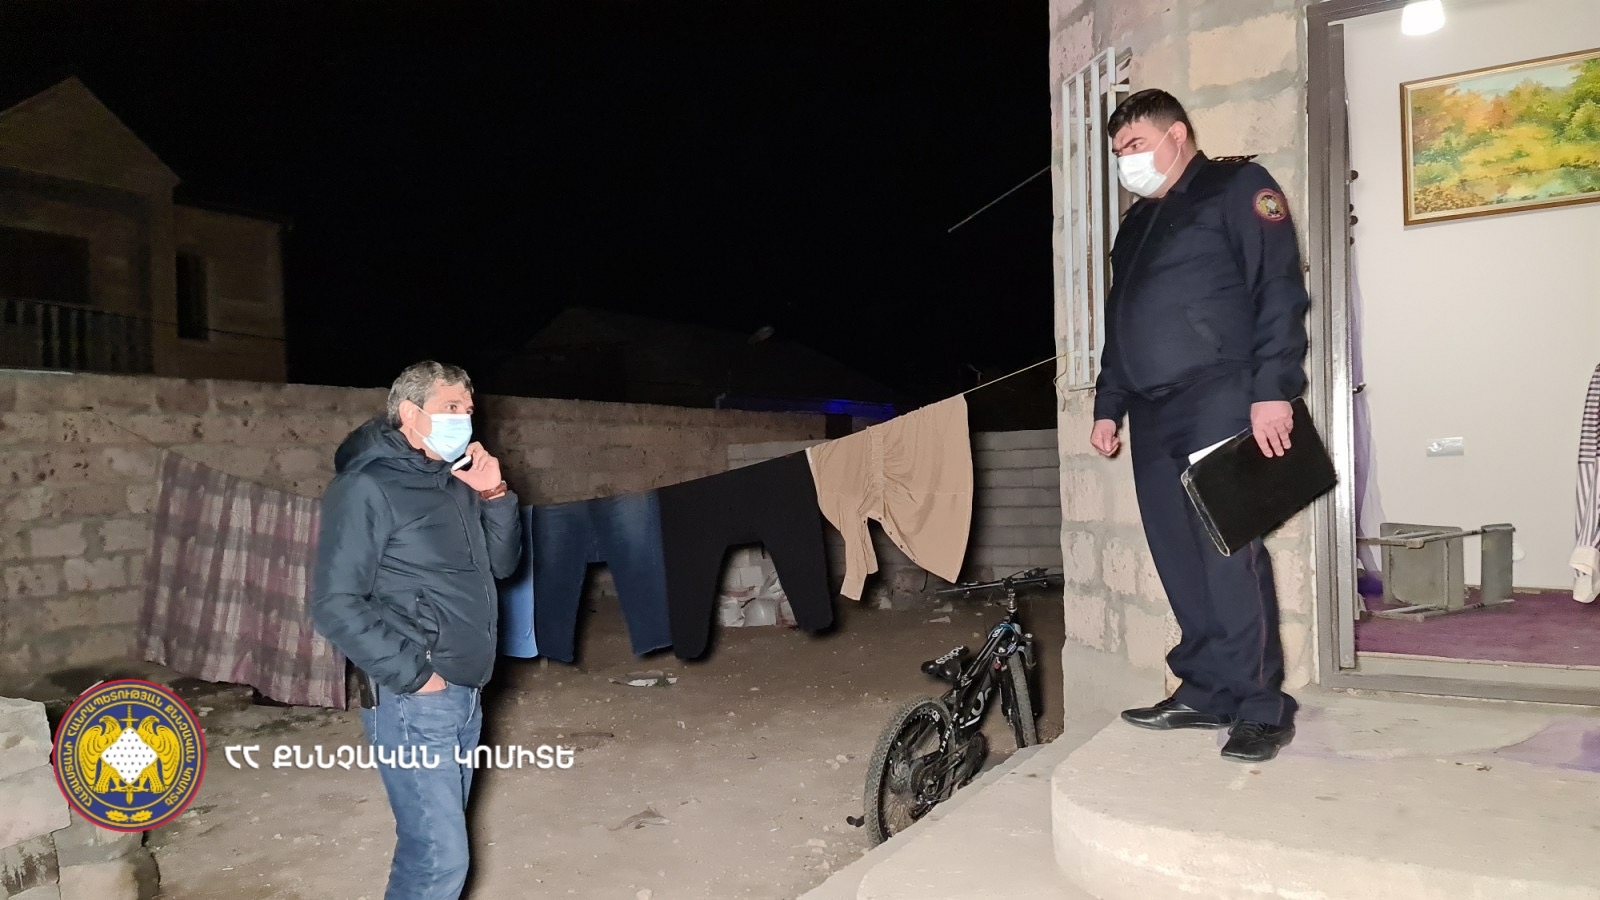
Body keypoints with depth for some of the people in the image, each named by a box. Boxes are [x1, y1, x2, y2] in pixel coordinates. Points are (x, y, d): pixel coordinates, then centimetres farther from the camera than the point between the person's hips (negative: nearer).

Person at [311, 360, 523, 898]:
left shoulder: (455, 482, 11)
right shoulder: (367, 486, -12)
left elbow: (503, 564, 17)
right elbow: (335, 606, -16)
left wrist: (494, 496, 1)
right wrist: (414, 675, -15)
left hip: (466, 695, 7)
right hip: (414, 702, -7)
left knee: (437, 837, 15)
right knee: (439, 854, -7)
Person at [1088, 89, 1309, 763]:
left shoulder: (1237, 187, 4)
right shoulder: (1136, 224, 26)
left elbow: (1279, 290, -8)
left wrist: (1273, 389, -18)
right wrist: (1108, 405, 22)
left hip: (1219, 403, -7)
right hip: (1152, 415, 7)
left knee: (1229, 552, -11)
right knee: (1179, 560, 4)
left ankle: (1261, 706, -3)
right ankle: (1206, 691, 12)